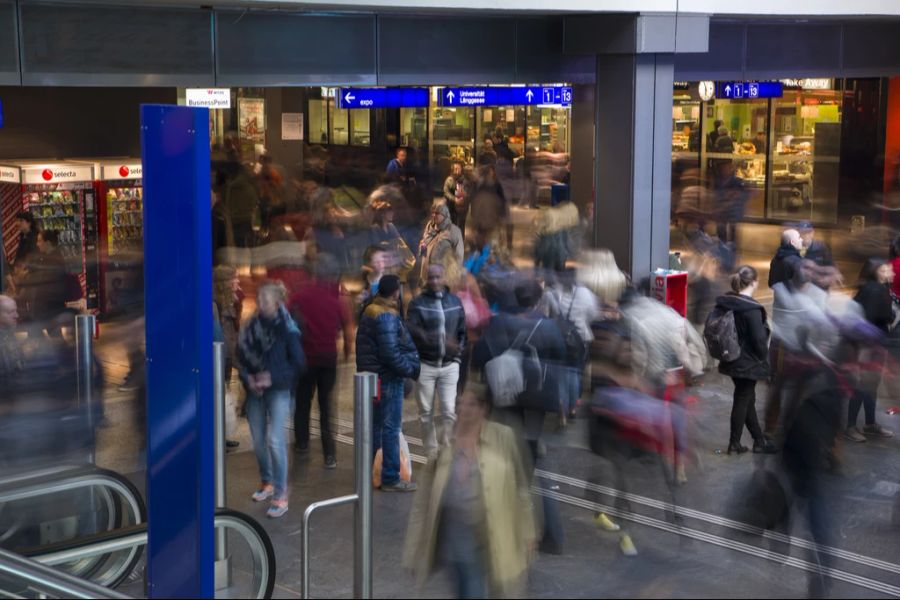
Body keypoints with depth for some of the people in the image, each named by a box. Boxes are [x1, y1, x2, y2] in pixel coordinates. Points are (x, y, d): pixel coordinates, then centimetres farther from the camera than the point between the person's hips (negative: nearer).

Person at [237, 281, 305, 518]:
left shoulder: (286, 328, -9)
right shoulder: (250, 327, 2)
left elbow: (297, 363, -6)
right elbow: (241, 358, 8)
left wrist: (273, 378, -13)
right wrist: (248, 379, -10)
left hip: (278, 391, -4)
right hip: (255, 391, 4)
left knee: (275, 440, -11)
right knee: (258, 440, 11)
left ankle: (281, 495, -5)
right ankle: (267, 482, 32)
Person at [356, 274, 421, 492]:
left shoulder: (370, 311, 11)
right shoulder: (387, 316, -19)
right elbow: (390, 353, -25)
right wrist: (412, 369, -14)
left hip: (372, 376, 10)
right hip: (388, 378, -10)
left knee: (375, 426, 18)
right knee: (390, 429, -3)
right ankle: (390, 478, 2)